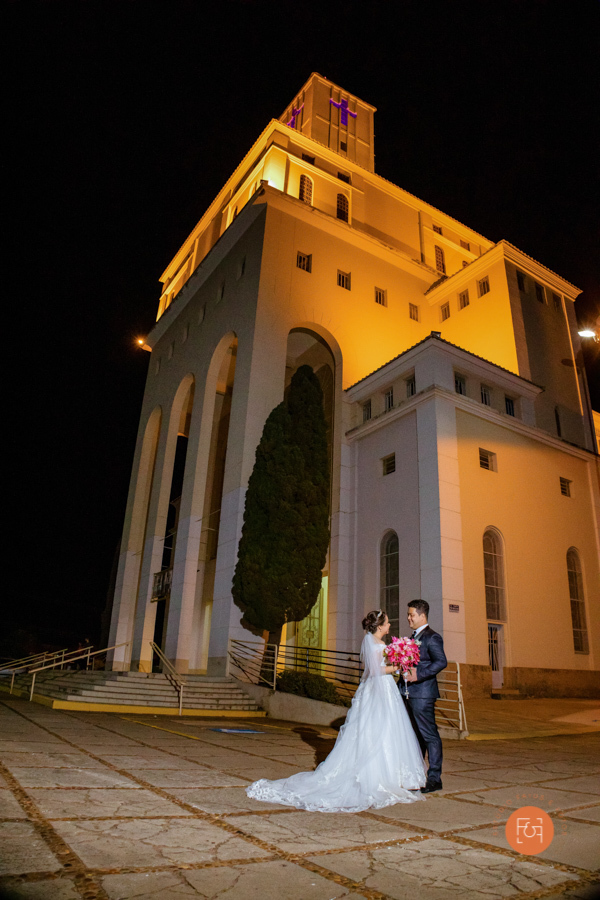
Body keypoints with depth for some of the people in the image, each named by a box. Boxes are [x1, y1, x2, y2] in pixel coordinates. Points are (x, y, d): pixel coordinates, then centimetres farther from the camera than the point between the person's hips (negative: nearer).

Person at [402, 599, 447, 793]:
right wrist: (401, 685, 13)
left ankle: (434, 779, 9)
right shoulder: (413, 637, 17)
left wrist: (418, 675, -27)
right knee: (415, 735, 16)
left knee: (429, 736, 0)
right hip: (410, 694, 9)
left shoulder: (432, 637, -12)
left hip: (422, 694, -9)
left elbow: (441, 661, -23)